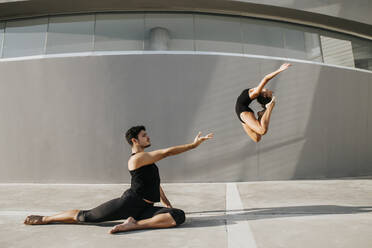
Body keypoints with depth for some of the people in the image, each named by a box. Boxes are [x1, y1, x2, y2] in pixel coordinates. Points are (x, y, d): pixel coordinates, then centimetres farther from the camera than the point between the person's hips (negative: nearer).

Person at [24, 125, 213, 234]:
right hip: (129, 202, -7)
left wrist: (166, 202, 27)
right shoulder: (136, 158, -11)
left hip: (145, 209, 7)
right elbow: (167, 152, -18)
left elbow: (154, 182, 31)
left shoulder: (146, 159, 20)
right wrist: (193, 144, -14)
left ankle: (134, 224, -19)